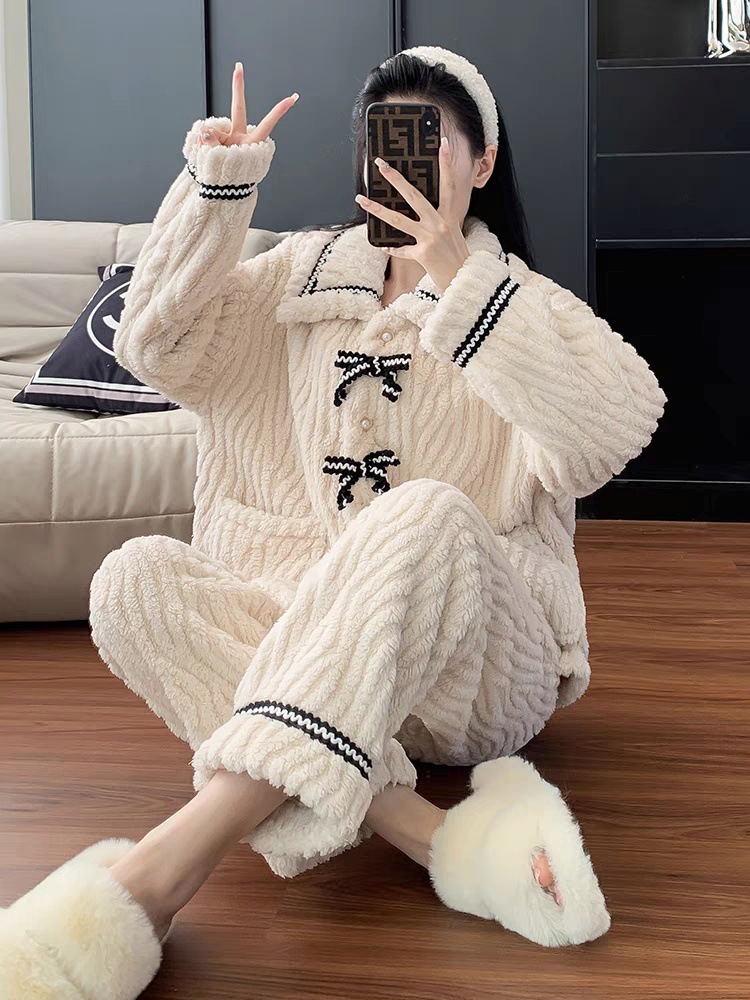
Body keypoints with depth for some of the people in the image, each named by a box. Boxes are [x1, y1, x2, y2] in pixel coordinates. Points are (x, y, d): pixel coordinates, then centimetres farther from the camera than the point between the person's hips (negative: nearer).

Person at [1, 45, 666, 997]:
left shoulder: (521, 303, 6)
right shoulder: (309, 270, 16)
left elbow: (622, 425, -16)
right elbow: (157, 348, 4)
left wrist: (456, 276, -16)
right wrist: (216, 187, -7)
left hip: (474, 658, -3)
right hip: (312, 635, 4)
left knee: (426, 513, -36)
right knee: (131, 579, -24)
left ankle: (167, 865, -46)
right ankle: (432, 831, -38)